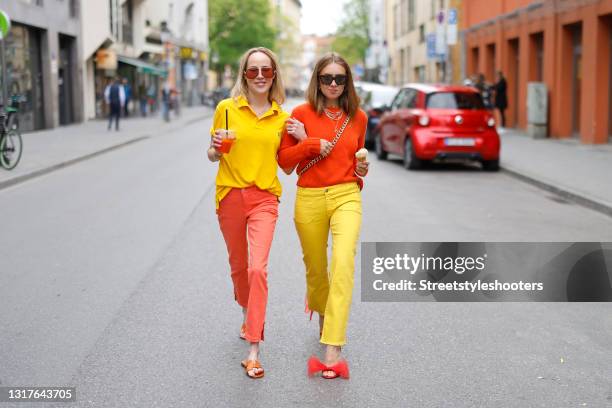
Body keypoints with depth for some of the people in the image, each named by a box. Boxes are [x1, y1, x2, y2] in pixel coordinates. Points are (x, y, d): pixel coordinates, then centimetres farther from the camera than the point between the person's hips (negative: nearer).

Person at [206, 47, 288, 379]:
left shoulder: (282, 117, 4)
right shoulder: (226, 108, 0)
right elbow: (213, 156, 8)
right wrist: (215, 148, -14)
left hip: (264, 199, -1)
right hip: (230, 195, 1)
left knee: (258, 268, -16)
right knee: (238, 265, 16)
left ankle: (254, 350, -12)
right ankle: (248, 315, 47)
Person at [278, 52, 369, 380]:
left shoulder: (357, 117, 8)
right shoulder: (302, 113, 0)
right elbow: (284, 160, 2)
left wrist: (361, 170, 2)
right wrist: (310, 144, -12)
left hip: (346, 196, 0)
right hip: (310, 199, 0)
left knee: (343, 263, -20)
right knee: (315, 268, 14)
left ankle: (332, 350, -23)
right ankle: (322, 313, 49)